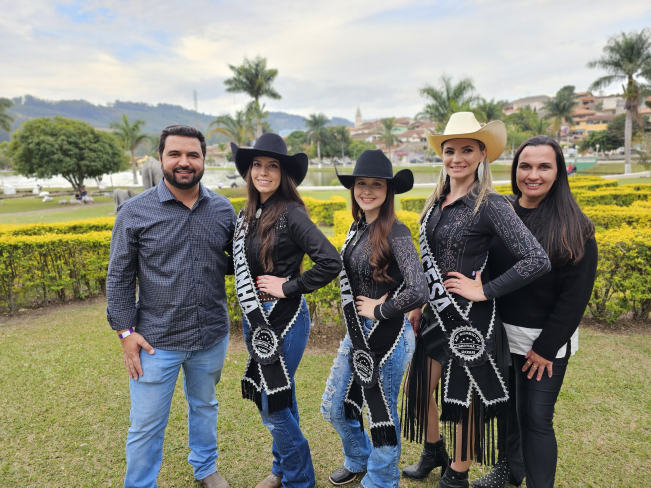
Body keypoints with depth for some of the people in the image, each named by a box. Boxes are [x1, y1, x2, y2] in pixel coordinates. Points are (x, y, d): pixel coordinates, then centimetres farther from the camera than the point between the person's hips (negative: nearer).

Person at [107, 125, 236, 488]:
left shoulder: (223, 209, 0)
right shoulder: (135, 212, -7)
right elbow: (120, 276, -3)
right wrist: (126, 331, -8)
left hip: (212, 336, 3)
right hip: (157, 340, -2)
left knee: (205, 407, 23)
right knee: (147, 425, 10)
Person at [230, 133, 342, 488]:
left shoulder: (291, 214, -17)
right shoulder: (247, 214, 6)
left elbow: (331, 262, -26)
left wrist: (290, 287, -19)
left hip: (283, 320, -7)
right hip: (254, 320, 8)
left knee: (273, 405, 3)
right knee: (273, 397, 21)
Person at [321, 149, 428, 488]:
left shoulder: (395, 233, -18)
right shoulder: (357, 228, 5)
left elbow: (418, 292, -28)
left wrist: (378, 310, -15)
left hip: (387, 336, -8)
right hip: (357, 333, 8)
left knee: (382, 413, 13)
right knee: (334, 409, 20)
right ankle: (358, 460, 48)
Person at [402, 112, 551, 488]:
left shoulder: (490, 204, -16)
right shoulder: (436, 202, 5)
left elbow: (538, 261, -24)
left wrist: (485, 291, -20)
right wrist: (417, 305, 14)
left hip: (471, 319, -7)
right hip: (436, 313, 7)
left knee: (464, 399, 11)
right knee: (419, 387, 18)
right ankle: (434, 452, 46)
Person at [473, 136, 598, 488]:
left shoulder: (574, 228, -10)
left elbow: (576, 294, -11)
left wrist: (547, 347, -12)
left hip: (546, 339, -3)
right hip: (500, 333, 4)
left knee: (536, 418, 2)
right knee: (505, 404, 18)